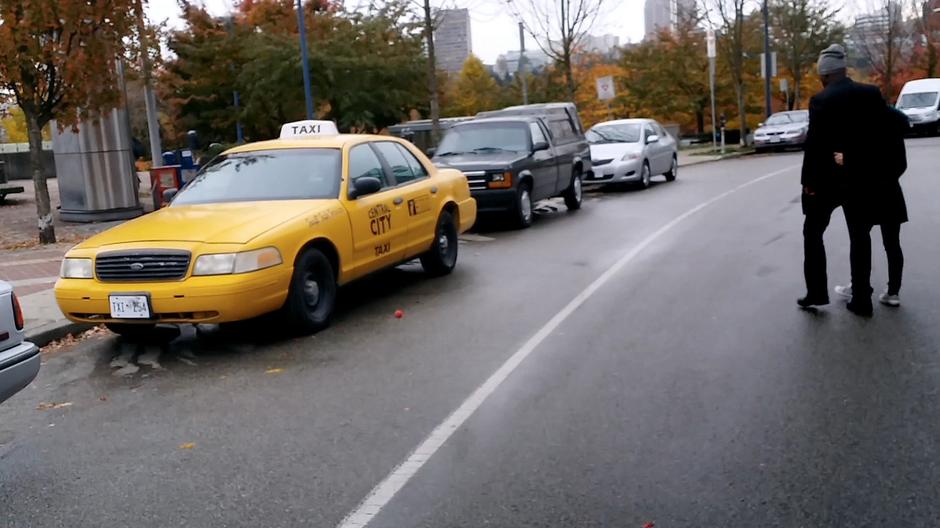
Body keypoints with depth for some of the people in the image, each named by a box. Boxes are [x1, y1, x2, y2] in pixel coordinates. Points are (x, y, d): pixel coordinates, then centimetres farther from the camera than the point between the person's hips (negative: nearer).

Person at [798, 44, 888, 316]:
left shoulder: (821, 100, -12)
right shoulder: (872, 94, 0)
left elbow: (814, 144, -14)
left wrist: (808, 181, -6)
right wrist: (878, 174, 10)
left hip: (828, 179, -4)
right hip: (862, 177, 4)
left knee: (813, 233, 11)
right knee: (860, 236, 11)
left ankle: (816, 292, 7)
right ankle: (861, 299, 13)